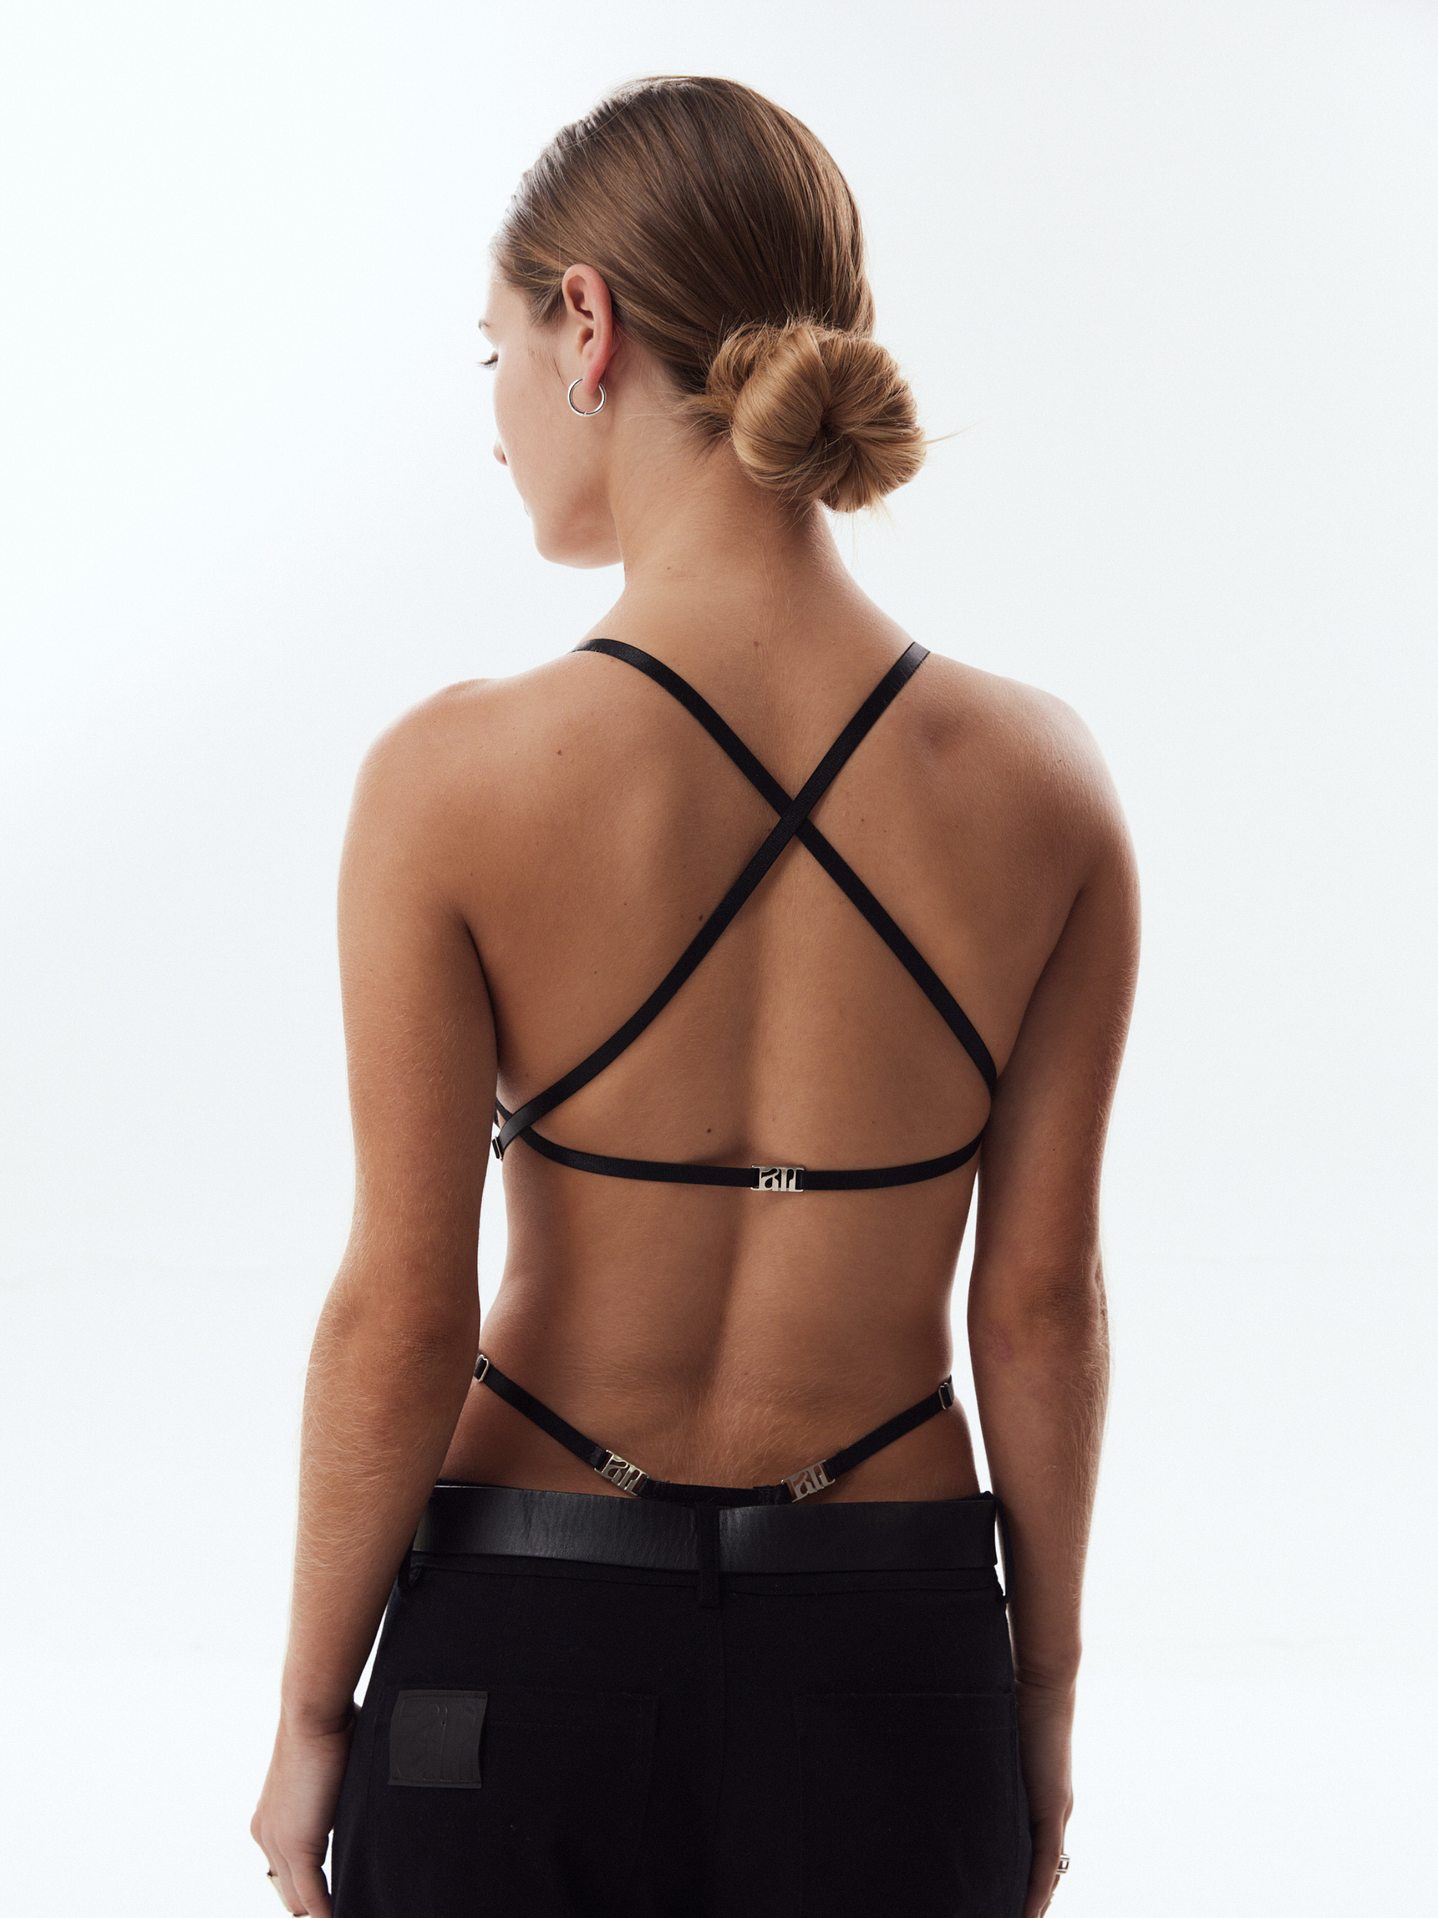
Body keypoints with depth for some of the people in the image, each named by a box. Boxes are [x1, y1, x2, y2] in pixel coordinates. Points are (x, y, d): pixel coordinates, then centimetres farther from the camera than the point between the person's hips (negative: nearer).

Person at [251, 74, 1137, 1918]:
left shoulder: (455, 782, -16)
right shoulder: (1040, 780, -8)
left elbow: (399, 1318, -11)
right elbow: (1040, 1301, -2)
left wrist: (311, 1714, 2)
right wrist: (1044, 1692, 10)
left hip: (526, 1650, -2)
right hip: (886, 1654, 2)